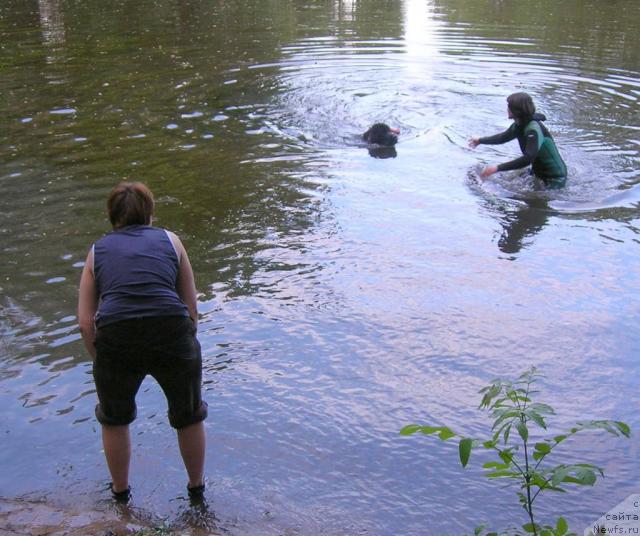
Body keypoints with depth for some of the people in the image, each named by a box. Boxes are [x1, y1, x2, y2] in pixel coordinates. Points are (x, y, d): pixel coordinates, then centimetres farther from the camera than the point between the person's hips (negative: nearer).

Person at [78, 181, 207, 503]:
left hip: (115, 340, 1)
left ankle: (120, 491, 48)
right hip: (172, 334, 0)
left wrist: (101, 361, 21)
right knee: (189, 416, 27)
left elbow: (85, 321, 10)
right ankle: (197, 487, 45)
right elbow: (191, 307, 14)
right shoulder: (169, 240, 18)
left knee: (114, 418, 30)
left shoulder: (97, 251, 19)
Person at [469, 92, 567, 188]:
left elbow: (528, 159, -42)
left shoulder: (534, 130, -30)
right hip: (539, 174, 9)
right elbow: (503, 137, 20)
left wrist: (497, 168, -44)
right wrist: (480, 140, 32)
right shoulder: (518, 126, -2)